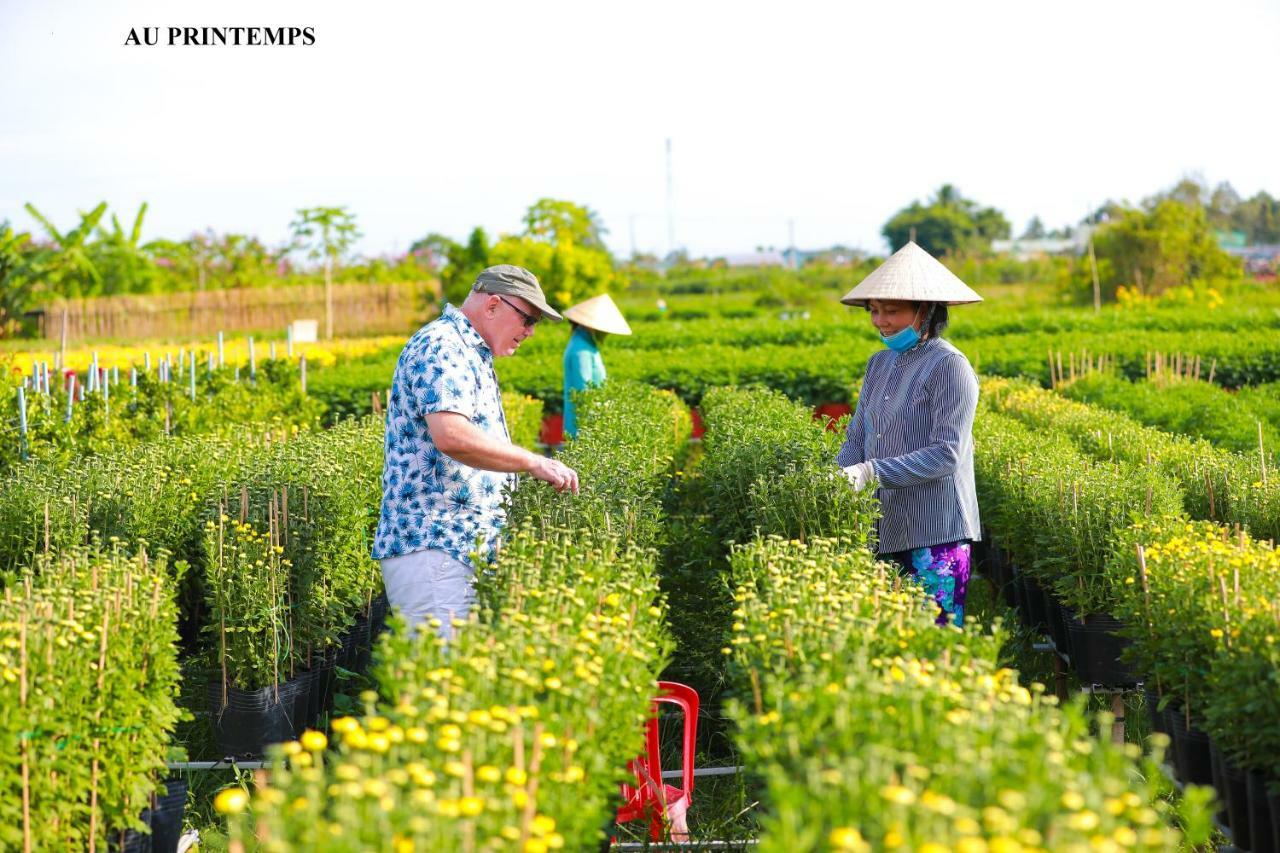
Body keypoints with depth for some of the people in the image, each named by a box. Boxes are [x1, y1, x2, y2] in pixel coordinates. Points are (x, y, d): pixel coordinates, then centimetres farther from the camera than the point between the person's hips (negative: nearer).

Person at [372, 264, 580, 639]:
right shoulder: (442, 347, -11)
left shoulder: (470, 354, 23)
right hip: (430, 542, -11)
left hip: (463, 546, 11)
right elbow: (451, 435, -26)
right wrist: (534, 462, -22)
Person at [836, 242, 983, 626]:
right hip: (887, 533, 7)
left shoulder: (948, 366, -9)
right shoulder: (880, 364, 13)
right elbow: (856, 440, 11)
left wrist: (874, 473, -23)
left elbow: (947, 454, -15)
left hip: (936, 535, -7)